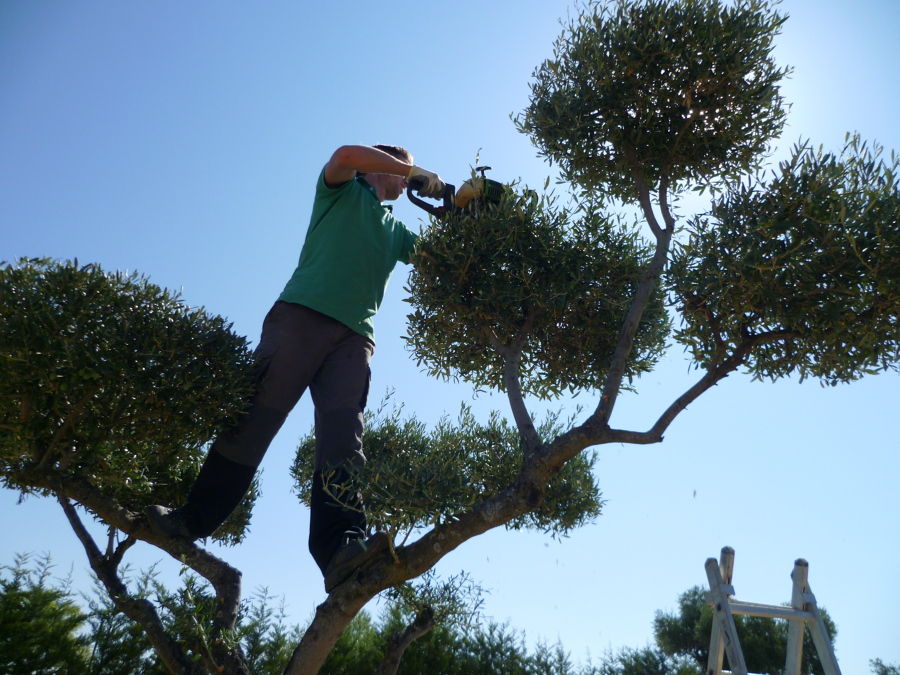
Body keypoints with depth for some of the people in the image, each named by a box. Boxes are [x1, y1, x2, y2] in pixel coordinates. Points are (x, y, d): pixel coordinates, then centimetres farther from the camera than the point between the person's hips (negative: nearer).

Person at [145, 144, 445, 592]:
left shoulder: (396, 231, 32)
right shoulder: (343, 193, 18)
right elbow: (347, 154, -3)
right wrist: (417, 172, 2)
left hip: (355, 334, 4)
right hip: (302, 314, -4)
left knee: (342, 437, -14)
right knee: (257, 416, -10)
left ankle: (340, 547, -28)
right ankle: (193, 517, 2)